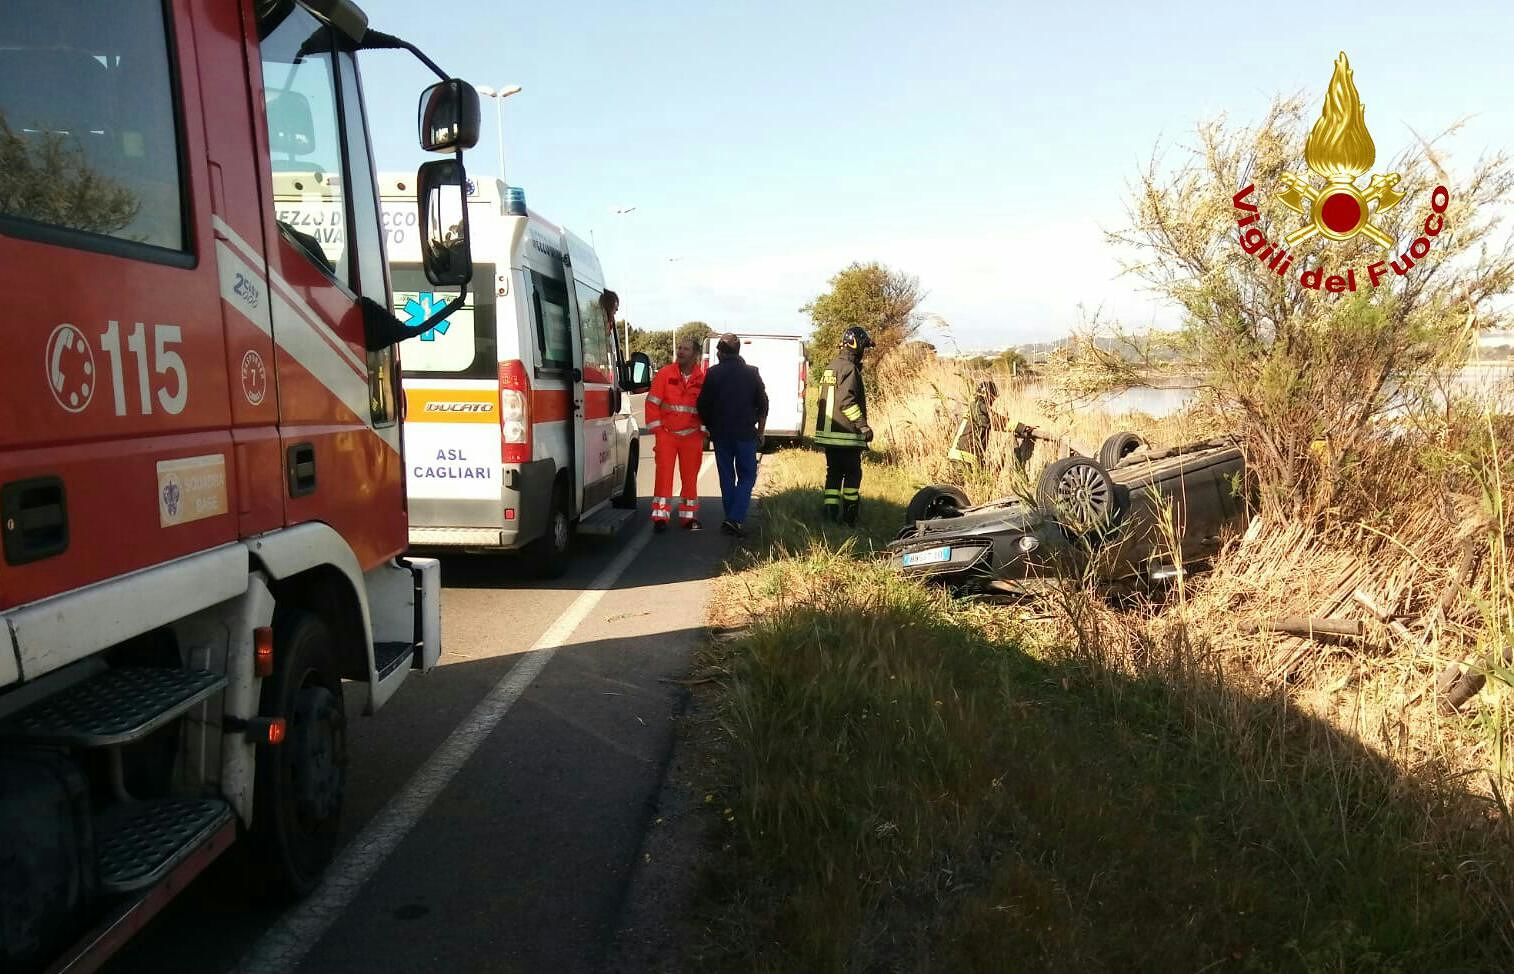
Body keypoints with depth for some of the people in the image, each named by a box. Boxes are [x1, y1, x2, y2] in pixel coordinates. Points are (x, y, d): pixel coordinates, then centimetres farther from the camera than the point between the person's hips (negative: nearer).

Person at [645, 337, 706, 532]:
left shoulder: (703, 378, -1)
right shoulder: (665, 374, -3)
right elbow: (652, 402, -1)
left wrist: (704, 430, 3)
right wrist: (656, 428, -4)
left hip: (692, 436, 1)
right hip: (667, 434, -1)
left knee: (690, 477, 9)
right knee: (664, 474, -5)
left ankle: (689, 516, 20)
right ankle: (661, 516, -1)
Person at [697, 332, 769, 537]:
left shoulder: (713, 373, -2)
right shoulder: (751, 373, 0)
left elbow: (703, 405, -2)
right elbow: (762, 405, 3)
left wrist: (709, 427, 13)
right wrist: (761, 431, 13)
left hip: (721, 434, 1)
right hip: (746, 433, -1)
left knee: (726, 477, 11)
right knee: (747, 476, 5)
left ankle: (731, 519, 14)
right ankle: (735, 519, -11)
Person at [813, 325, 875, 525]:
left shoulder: (831, 366, 16)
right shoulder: (849, 368, -14)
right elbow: (846, 401, -23)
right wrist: (863, 425, -21)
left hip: (827, 432, 9)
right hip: (846, 434, -9)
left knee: (833, 473, 10)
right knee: (852, 474, 0)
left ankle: (831, 515, 9)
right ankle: (850, 517, 3)